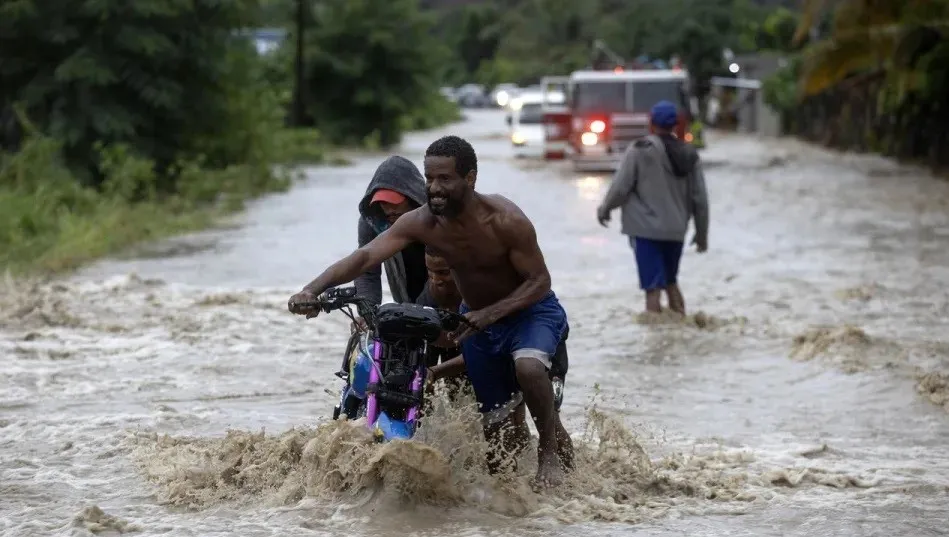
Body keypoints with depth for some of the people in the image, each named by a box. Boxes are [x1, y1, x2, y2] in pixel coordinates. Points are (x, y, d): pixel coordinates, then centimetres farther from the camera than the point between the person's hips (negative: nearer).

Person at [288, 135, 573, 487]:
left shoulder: (505, 220, -29)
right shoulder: (421, 223, -19)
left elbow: (539, 281, -24)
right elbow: (366, 256, -28)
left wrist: (489, 314, -38)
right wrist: (312, 290, -44)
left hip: (531, 309, -5)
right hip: (476, 317, 5)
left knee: (528, 367, -36)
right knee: (495, 418, 9)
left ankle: (551, 453, -12)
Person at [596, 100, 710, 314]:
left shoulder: (640, 150, -10)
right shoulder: (689, 154, 5)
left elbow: (620, 187, -9)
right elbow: (700, 198, 6)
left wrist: (604, 209, 10)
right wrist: (702, 233, 16)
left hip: (646, 229, -5)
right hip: (676, 230, 5)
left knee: (653, 287, -6)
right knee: (671, 281, 22)